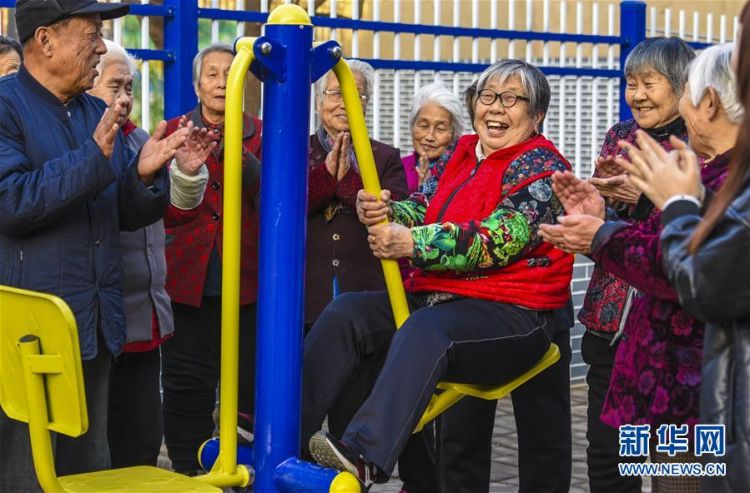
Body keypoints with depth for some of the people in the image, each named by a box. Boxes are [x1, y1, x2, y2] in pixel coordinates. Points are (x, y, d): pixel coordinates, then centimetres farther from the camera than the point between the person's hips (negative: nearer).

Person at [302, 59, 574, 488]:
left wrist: (411, 244, -25)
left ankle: (365, 457, -48)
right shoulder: (465, 155, 18)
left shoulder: (540, 166, -6)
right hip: (438, 300, 8)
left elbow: (497, 240, -19)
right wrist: (384, 212, -13)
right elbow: (427, 215, 10)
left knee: (424, 332, -36)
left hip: (513, 316, -8)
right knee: (347, 312, -9)